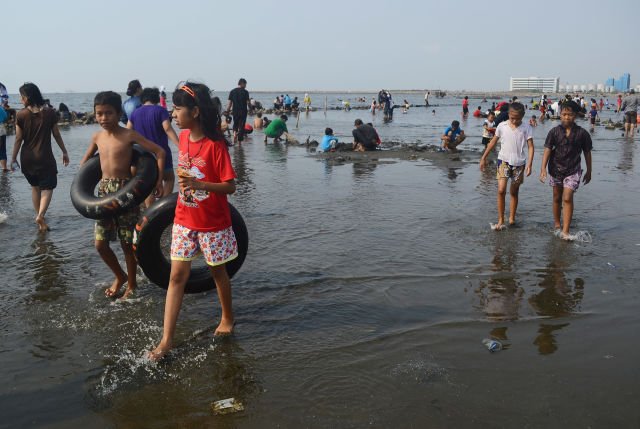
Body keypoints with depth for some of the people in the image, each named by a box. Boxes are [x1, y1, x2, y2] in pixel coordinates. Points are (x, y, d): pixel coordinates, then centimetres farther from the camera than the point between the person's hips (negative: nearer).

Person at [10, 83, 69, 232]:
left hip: (27, 157, 2)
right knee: (47, 187, 3)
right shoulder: (50, 113, -6)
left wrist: (13, 158, 5)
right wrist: (64, 152, 11)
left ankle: (38, 215, 25)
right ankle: (41, 214, -20)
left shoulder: (21, 115, -7)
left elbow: (18, 139, -5)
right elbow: (57, 135, 0)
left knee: (35, 186, 19)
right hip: (45, 157, -2)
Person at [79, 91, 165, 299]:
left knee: (127, 243, 4)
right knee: (100, 243, 6)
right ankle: (119, 276, 31)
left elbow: (159, 152, -10)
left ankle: (131, 284, 24)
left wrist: (159, 180, -16)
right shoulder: (97, 137, 5)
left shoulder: (129, 135, -11)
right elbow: (86, 159, 24)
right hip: (104, 191, 5)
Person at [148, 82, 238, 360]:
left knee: (218, 271, 13)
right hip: (184, 220, 6)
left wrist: (198, 184, -32)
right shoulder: (184, 136, 0)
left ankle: (227, 318, 38)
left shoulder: (215, 145, -20)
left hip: (213, 223, -5)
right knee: (177, 275, 2)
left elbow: (230, 186, -20)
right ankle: (166, 341, 5)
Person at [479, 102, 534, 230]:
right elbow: (493, 142, 8)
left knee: (514, 192, 12)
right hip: (504, 161, 0)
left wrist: (529, 164, -17)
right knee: (501, 190, -13)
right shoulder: (502, 126, -2)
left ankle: (512, 218, 25)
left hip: (519, 163, 1)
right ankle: (500, 220, -6)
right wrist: (484, 158, 11)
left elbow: (530, 146, -6)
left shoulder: (526, 128, -4)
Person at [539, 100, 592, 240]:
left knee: (567, 198, -12)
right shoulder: (554, 131, -6)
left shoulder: (582, 133, -7)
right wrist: (543, 168, -17)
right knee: (557, 198, 15)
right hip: (556, 169, 2)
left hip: (573, 170, -2)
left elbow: (587, 153, 3)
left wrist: (589, 171, 9)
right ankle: (557, 223, 34)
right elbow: (547, 150, -8)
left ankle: (565, 231, -11)